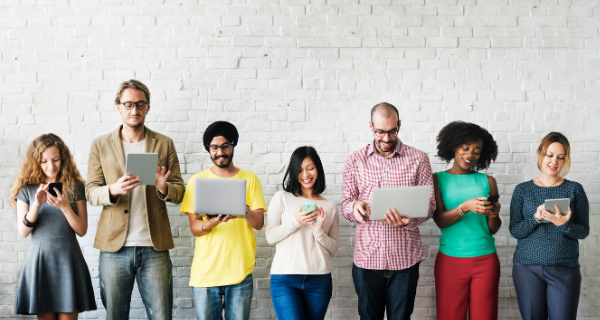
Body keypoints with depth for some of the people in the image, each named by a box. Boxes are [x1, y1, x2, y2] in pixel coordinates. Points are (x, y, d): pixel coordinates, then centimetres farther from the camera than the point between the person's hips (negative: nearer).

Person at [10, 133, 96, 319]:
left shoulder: (76, 187, 4)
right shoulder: (27, 189, 5)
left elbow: (82, 230, -1)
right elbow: (22, 232, 0)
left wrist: (65, 206, -16)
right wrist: (36, 204, -15)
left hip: (68, 260, 0)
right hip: (40, 260, 0)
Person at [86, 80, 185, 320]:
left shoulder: (164, 144, 9)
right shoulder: (100, 145, 9)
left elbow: (179, 192, 8)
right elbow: (91, 192, 5)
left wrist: (163, 187, -16)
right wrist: (113, 190, -17)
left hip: (154, 247, 0)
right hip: (114, 246, 0)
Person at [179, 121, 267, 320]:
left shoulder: (250, 179, 8)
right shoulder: (197, 181, 6)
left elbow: (259, 223, 1)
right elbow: (194, 227, 0)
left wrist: (245, 211, -21)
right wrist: (211, 223, -22)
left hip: (240, 270, 0)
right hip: (205, 271, 0)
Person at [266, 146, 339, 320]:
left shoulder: (329, 206, 11)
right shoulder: (282, 198, 6)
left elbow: (333, 248, 9)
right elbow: (270, 236, 0)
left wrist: (318, 231, -9)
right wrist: (296, 222, -12)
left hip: (320, 280, 3)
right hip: (285, 279, -2)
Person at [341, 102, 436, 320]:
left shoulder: (418, 159, 3)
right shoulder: (355, 160, 7)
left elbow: (429, 203, 1)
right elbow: (345, 203, 8)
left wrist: (408, 219, -20)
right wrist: (355, 206, -17)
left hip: (404, 258, -1)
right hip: (367, 256, 1)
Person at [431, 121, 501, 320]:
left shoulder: (488, 181, 8)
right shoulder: (438, 179, 4)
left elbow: (494, 229, 7)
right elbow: (440, 220, -7)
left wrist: (493, 215, -14)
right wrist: (466, 207, -22)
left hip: (486, 259, 2)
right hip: (450, 259, -1)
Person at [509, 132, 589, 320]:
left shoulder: (575, 190, 4)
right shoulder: (522, 190, 5)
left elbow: (584, 231, 1)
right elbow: (515, 231, 0)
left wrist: (564, 224, -19)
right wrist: (536, 218, -18)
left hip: (565, 269, 0)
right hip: (527, 267, 0)